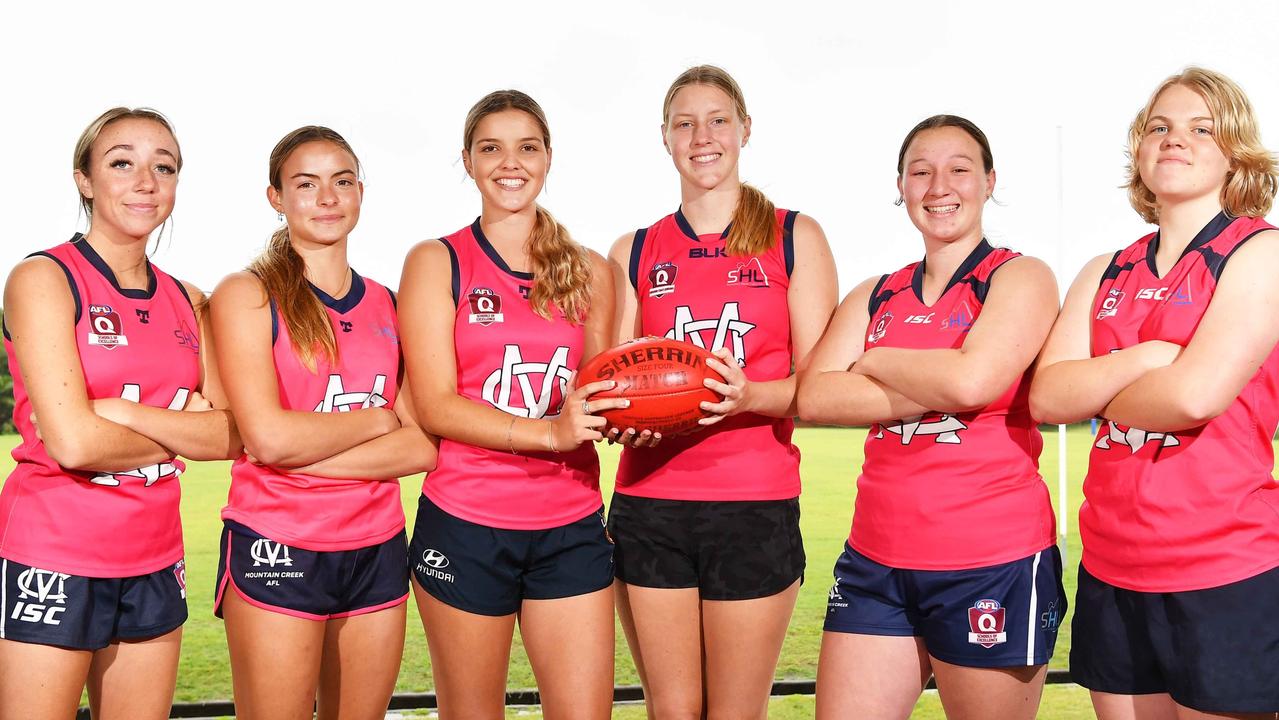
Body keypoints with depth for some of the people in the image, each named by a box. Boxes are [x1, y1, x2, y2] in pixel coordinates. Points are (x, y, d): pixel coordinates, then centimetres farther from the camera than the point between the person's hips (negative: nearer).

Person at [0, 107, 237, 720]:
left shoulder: (186, 300, 9)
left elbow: (230, 435, -2)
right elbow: (71, 442, -18)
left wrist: (121, 412, -15)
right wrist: (183, 432, -5)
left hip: (155, 564, 5)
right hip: (53, 561, -5)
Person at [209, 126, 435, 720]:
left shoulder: (388, 306, 10)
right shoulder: (248, 294, -3)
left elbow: (422, 446, -1)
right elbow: (267, 436, -16)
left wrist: (304, 454, -12)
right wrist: (375, 420, -4)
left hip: (376, 549, 5)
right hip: (277, 549, -4)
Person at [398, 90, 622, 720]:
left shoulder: (588, 271, 11)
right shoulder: (436, 262, 1)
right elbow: (435, 406, -8)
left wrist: (628, 416, -7)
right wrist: (550, 432, -21)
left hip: (571, 525, 3)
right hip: (465, 524, -2)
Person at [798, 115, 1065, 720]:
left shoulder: (1020, 278, 0)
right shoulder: (875, 297, 12)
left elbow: (971, 379, -20)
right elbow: (814, 397, -4)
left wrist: (874, 360, -3)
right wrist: (936, 391, -13)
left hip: (992, 562, -4)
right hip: (876, 561, 4)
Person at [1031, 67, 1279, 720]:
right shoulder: (1104, 275, 11)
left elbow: (1197, 394, -18)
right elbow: (1046, 396, -2)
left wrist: (1096, 395, -2)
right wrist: (1149, 358, -14)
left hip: (1226, 573, -5)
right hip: (1111, 572, 5)